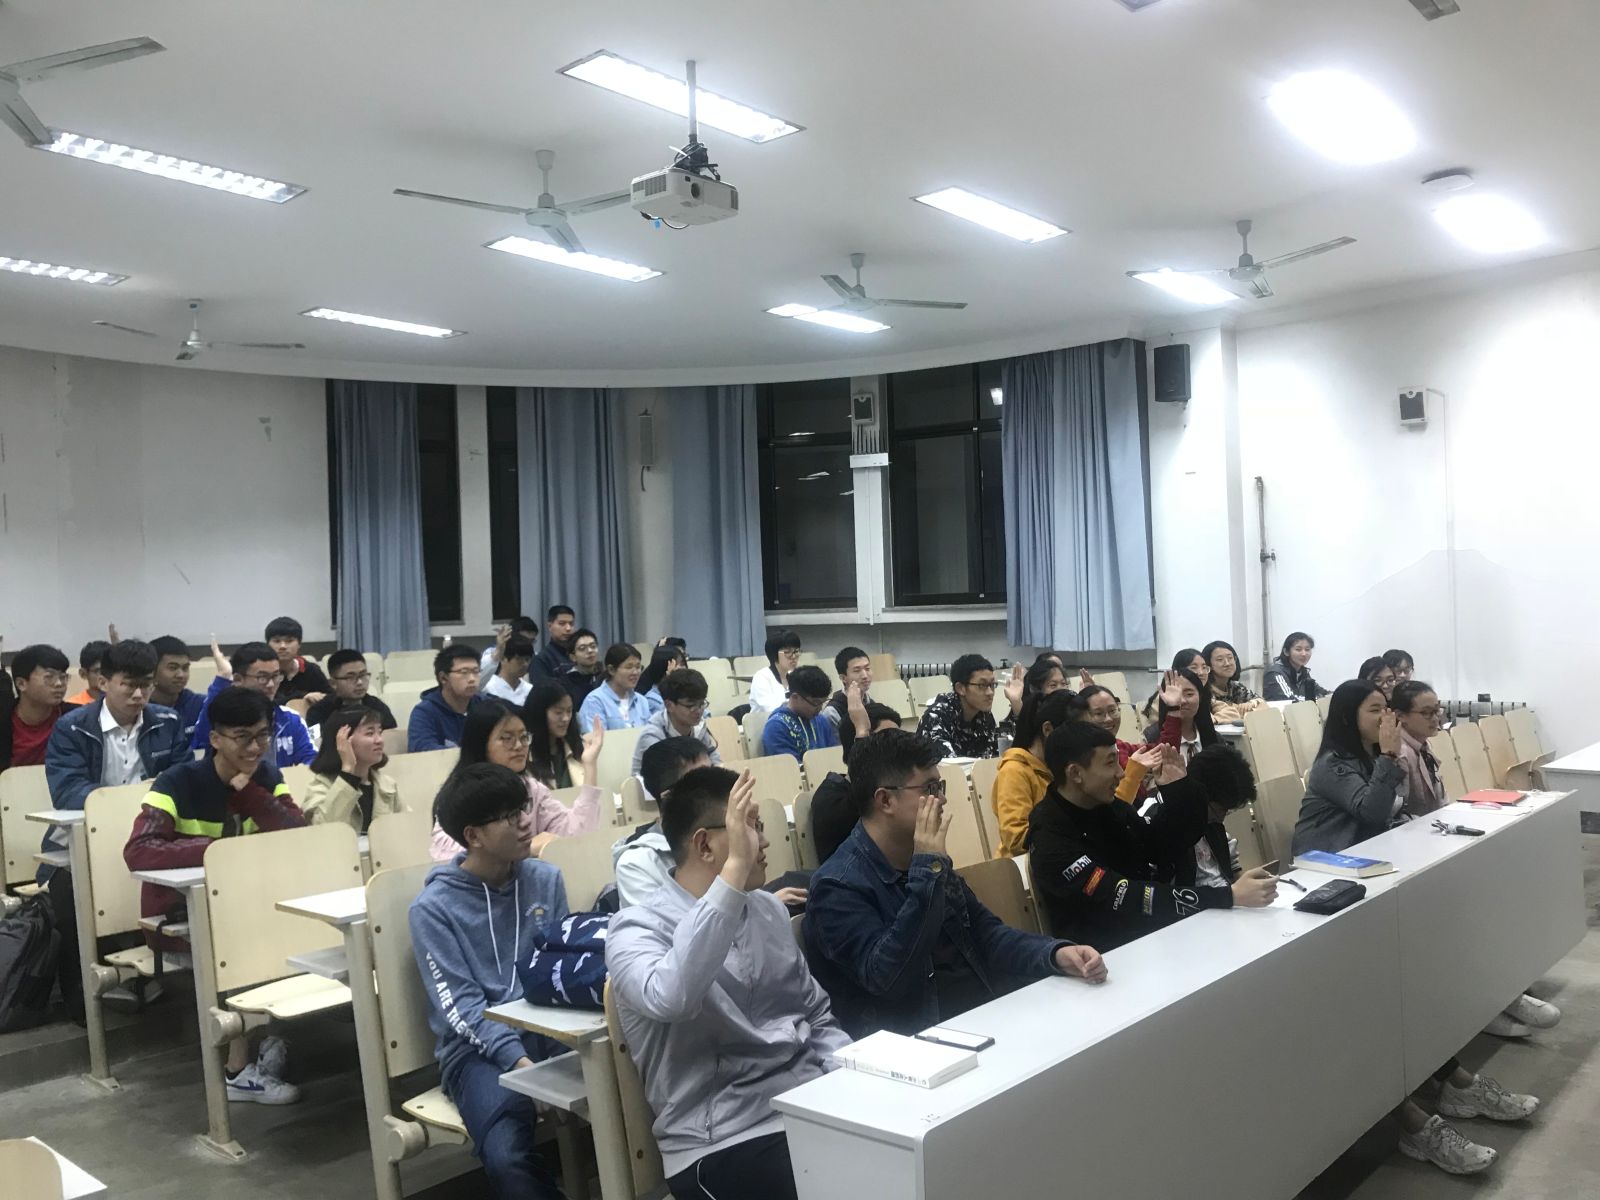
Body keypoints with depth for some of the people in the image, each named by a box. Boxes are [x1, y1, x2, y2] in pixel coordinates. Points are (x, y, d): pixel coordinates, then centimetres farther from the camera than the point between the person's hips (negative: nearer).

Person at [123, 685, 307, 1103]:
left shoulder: (266, 777, 0)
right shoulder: (179, 782, -16)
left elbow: (300, 836, -14)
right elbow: (137, 852, -30)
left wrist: (247, 789, -22)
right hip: (177, 919, -5)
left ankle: (273, 1037, -7)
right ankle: (239, 1070, -16)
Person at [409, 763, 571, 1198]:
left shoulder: (546, 880, 9)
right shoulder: (434, 907, -4)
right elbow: (460, 1007, -10)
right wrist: (519, 1061, -23)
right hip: (477, 1048, -3)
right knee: (508, 1156, -33)